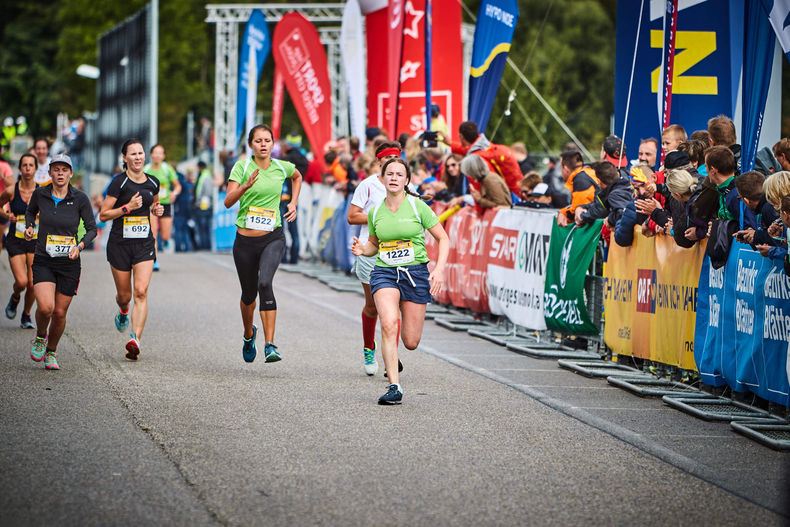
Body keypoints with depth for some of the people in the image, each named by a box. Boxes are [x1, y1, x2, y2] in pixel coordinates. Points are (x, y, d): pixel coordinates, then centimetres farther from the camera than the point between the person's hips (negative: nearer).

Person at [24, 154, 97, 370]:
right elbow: (31, 211, 20)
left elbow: (92, 229, 1)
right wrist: (29, 227, 1)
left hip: (69, 263, 0)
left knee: (60, 313, 4)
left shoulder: (80, 198, -6)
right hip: (43, 262, 0)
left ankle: (51, 352, 29)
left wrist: (79, 246, -16)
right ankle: (40, 336, 13)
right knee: (45, 307, -20)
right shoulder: (40, 194, -2)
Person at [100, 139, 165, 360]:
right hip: (120, 243, -2)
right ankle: (123, 311, 47)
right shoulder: (119, 183, -8)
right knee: (124, 295, 9)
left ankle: (135, 339, -21)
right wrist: (127, 208, -19)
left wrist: (156, 210, 5)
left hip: (144, 244, 2)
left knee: (141, 292, -15)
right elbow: (103, 215, -8)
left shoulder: (153, 183, 6)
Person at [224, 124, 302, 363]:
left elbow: (297, 176, 27)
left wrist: (293, 204, 15)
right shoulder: (242, 166, -5)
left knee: (264, 283, -25)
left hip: (273, 238, 0)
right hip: (245, 240, 1)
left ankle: (270, 346, -25)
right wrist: (245, 186, -31)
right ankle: (249, 334, 45)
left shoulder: (282, 167, 2)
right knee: (249, 294, 13)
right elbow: (228, 202, -14)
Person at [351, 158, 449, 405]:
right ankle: (394, 387, -24)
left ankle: (393, 355, 40)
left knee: (411, 342, 0)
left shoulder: (418, 207, -4)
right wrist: (362, 249, -2)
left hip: (415, 273, -1)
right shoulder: (375, 212, 6)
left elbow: (443, 238, 2)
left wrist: (439, 269, -11)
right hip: (384, 273, 1)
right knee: (388, 323, -27)